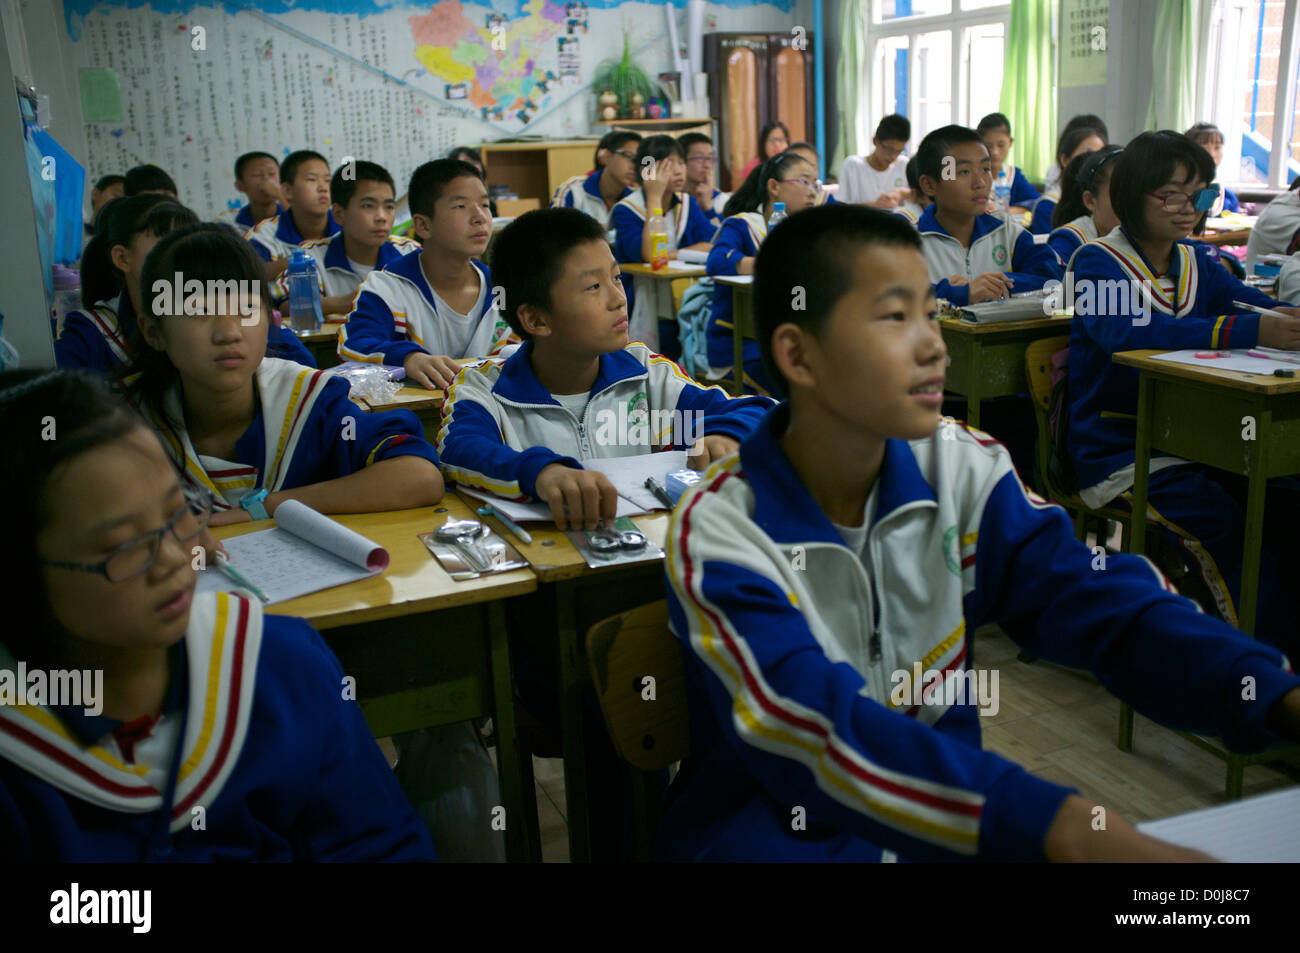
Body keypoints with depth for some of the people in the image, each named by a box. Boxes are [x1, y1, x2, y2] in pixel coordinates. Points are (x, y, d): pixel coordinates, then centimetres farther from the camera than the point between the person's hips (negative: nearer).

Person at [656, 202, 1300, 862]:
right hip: (781, 835, -4)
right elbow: (817, 730, -28)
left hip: (942, 822, 5)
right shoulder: (717, 531, -16)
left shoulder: (961, 470, -1)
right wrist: (1068, 831, -40)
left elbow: (1105, 604, -10)